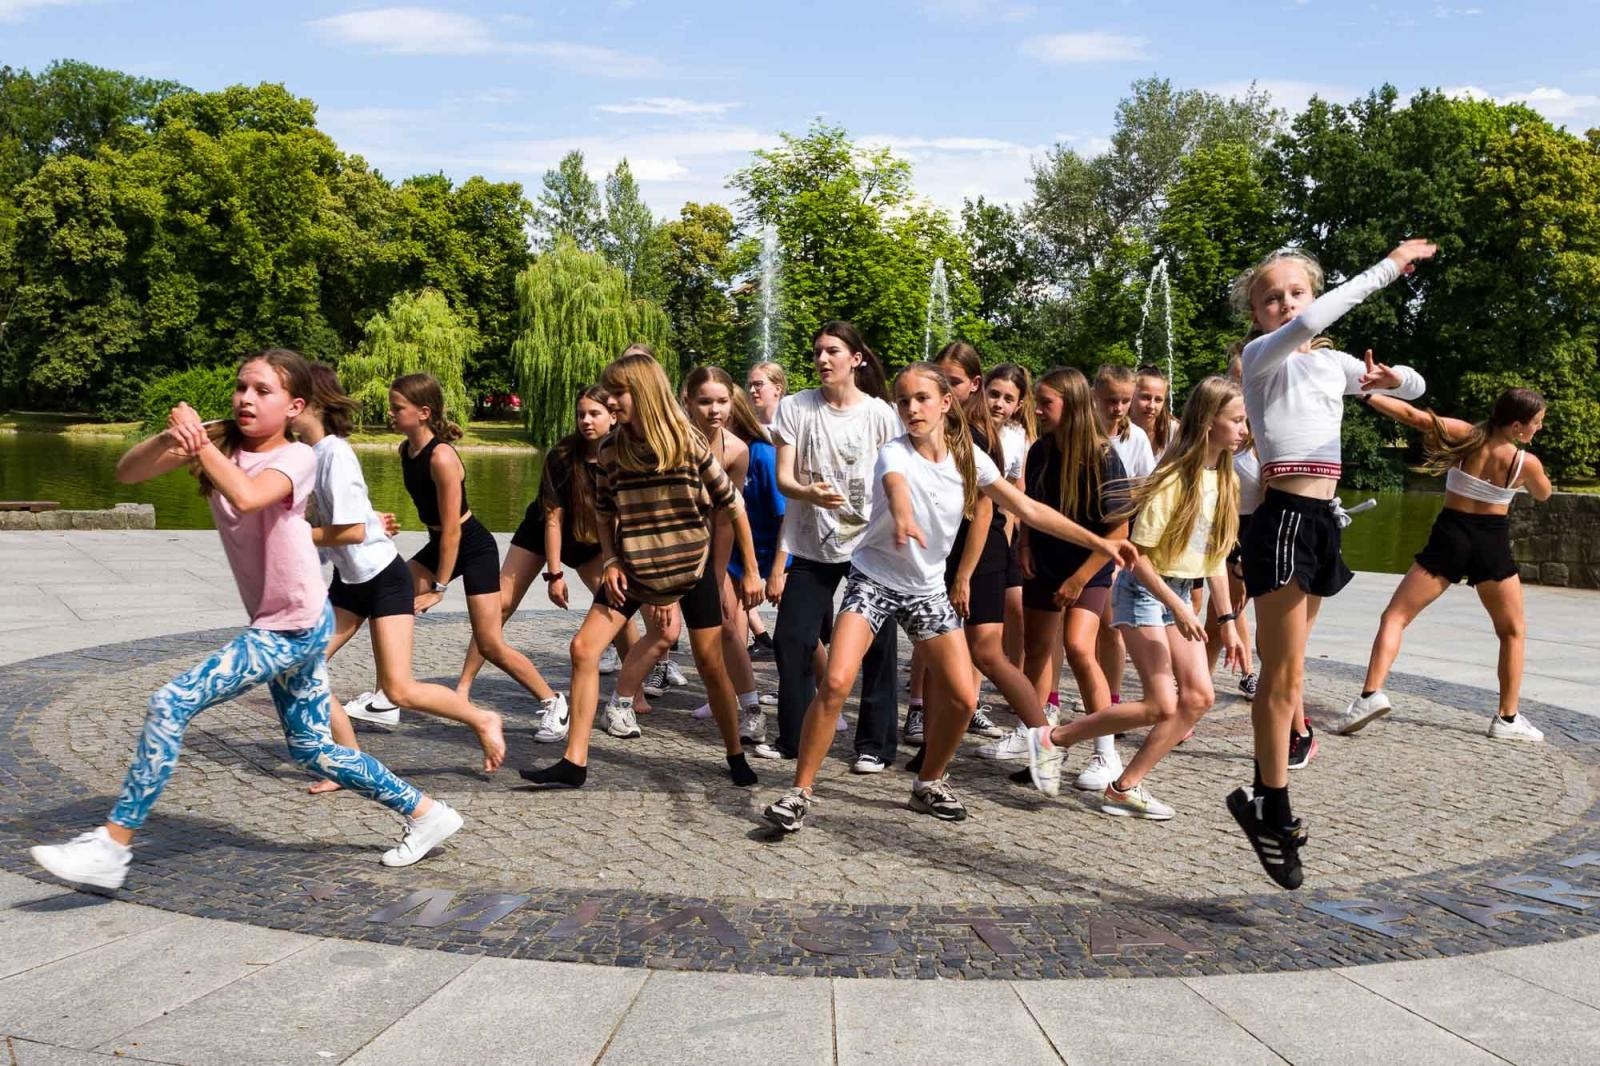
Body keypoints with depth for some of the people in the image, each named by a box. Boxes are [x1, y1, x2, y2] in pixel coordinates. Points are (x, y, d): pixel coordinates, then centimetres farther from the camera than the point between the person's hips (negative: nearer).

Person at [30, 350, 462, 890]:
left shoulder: (297, 457, -13)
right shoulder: (219, 441, 3)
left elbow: (247, 496, -36)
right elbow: (127, 472, -8)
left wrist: (198, 440, -28)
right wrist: (169, 438, -26)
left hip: (298, 626, -8)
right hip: (277, 626, 8)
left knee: (172, 704, -14)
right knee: (312, 750, 16)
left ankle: (111, 847, -2)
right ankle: (426, 813, 29)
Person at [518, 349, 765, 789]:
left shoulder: (689, 443, -13)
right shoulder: (611, 449, -4)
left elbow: (733, 505, -5)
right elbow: (604, 513, 11)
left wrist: (751, 571, -3)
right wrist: (610, 562, -3)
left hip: (692, 567, -3)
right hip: (633, 570, 3)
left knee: (711, 666, 2)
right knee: (584, 647, -9)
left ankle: (736, 757, 24)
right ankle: (574, 762, -1)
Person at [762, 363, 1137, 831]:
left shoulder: (969, 457, -5)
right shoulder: (894, 454, -19)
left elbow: (1028, 509, -2)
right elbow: (897, 487, -44)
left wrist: (1098, 541, -5)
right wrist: (904, 520, -69)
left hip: (928, 589, 4)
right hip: (873, 579, -4)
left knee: (962, 699, -2)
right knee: (836, 683, -20)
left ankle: (928, 784, 23)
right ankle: (800, 792, -6)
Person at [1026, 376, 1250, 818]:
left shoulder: (1225, 480, 4)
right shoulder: (1173, 480, -20)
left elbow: (1216, 558, 10)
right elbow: (1138, 556, -19)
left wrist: (1228, 621, 8)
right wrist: (1177, 608, -22)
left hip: (1180, 592, 8)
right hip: (1144, 591, -8)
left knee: (1199, 696, -2)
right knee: (1162, 705, -12)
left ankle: (1125, 788, 5)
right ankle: (1053, 739, 1)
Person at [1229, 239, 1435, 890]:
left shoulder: (1334, 364, 18)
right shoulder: (1262, 356, -2)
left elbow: (1415, 386, 29)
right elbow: (1307, 325, -24)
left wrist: (1391, 379, 4)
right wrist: (1389, 267, -19)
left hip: (1321, 521, 7)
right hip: (1283, 519, -7)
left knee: (1283, 671, 12)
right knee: (1285, 676, -7)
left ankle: (1265, 799, 20)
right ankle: (1273, 805, 1)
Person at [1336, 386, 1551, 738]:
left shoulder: (1465, 435, -7)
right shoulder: (1527, 462, -6)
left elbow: (1411, 415, -14)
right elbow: (1543, 495, 16)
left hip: (1449, 538, 0)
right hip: (1492, 545, 0)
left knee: (1395, 617, 4)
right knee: (1513, 632, 20)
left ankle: (1371, 694, -17)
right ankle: (1507, 719, 20)